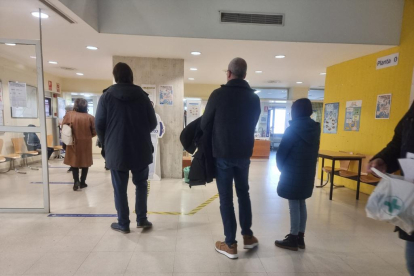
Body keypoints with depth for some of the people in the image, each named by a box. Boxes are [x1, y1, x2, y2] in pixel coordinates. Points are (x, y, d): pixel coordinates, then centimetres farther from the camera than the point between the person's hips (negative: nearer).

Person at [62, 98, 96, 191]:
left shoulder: (69, 115, -6)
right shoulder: (90, 117, -8)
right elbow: (94, 132, -4)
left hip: (73, 143, 1)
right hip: (86, 143, 0)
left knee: (74, 162, 13)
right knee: (85, 162, 12)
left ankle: (76, 181, 2)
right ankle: (82, 182, 17)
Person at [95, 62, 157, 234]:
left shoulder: (107, 97, -2)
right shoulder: (142, 96, -1)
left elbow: (99, 125, -1)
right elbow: (153, 123, 1)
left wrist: (106, 143, 16)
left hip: (116, 151, -1)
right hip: (141, 150, 1)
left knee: (120, 189, 10)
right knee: (141, 185, 16)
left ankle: (123, 224, 18)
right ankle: (141, 220, 19)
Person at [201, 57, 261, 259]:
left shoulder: (218, 94, -11)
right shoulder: (254, 98, 1)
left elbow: (205, 125, -5)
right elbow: (252, 125, 10)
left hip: (223, 154, -4)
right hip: (244, 154, 4)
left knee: (226, 198, 6)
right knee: (243, 193, 20)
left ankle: (230, 244, 15)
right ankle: (247, 236, 30)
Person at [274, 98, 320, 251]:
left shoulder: (293, 129, -15)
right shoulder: (315, 128, 5)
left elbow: (281, 153, -11)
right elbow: (314, 152, 10)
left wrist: (281, 167, 5)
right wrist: (308, 167, 16)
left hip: (292, 174, -7)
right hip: (308, 173, 7)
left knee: (294, 206, 2)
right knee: (302, 204, 16)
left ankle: (293, 239, 13)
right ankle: (300, 237, 26)